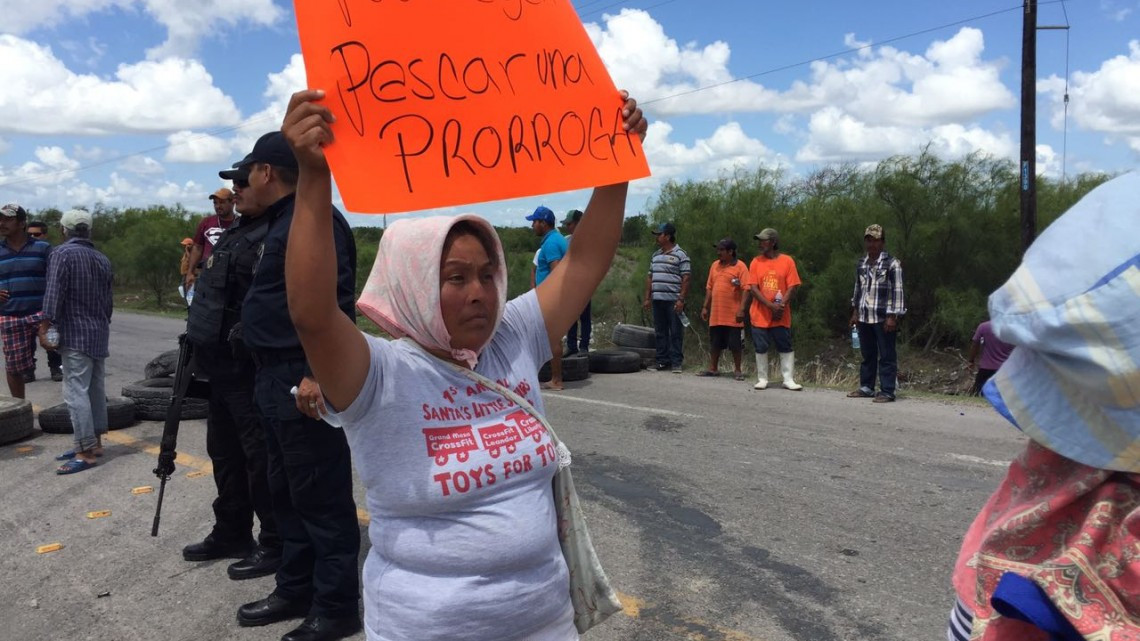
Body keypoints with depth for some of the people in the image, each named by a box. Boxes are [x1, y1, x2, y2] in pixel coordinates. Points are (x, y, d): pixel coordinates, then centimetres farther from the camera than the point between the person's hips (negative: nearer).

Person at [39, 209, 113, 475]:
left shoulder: (62, 253, -8)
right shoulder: (102, 258, 13)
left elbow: (53, 294, -17)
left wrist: (44, 328, -16)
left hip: (75, 334, -8)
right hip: (99, 334, 8)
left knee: (76, 392, -9)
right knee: (96, 389, 12)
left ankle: (86, 452, -13)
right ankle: (93, 442, 19)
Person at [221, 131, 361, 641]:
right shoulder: (280, 223, 19)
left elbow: (334, 301, -24)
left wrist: (316, 372, -27)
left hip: (304, 379, -11)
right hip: (276, 379, 11)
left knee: (320, 497, -2)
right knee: (286, 492, 18)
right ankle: (296, 589, 31)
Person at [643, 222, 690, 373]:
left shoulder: (680, 255, -4)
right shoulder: (655, 255, 17)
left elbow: (686, 279, -9)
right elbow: (650, 277, 20)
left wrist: (681, 299, -15)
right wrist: (647, 298, 14)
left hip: (673, 301, -6)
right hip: (657, 300, 7)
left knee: (676, 332, -2)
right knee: (660, 332, 9)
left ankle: (676, 362, 3)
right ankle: (663, 360, 15)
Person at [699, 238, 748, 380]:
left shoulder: (740, 266, -7)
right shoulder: (715, 265, 11)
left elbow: (745, 289, -12)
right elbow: (709, 288, 16)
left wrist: (741, 309, -19)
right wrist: (705, 307, 12)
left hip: (733, 315, -5)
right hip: (716, 314, 6)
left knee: (735, 344, 2)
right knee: (715, 343, 12)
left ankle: (737, 370, 13)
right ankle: (713, 369, 22)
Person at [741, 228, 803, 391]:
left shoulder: (787, 261, 0)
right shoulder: (756, 262, 4)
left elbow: (793, 287, -4)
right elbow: (753, 288, -3)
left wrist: (781, 305, -17)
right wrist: (770, 306, -15)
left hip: (781, 316, -1)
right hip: (760, 315, 1)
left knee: (786, 348, 2)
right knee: (760, 348, 4)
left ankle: (788, 379, 8)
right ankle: (762, 379, 13)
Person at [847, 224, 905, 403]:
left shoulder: (892, 263, -6)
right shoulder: (860, 264, 13)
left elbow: (897, 291, -10)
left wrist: (892, 316, -14)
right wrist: (855, 312, 16)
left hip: (884, 318, -6)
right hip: (864, 318, 6)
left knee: (886, 356, -2)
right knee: (867, 355, 13)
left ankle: (887, 392, 0)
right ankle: (866, 387, 21)